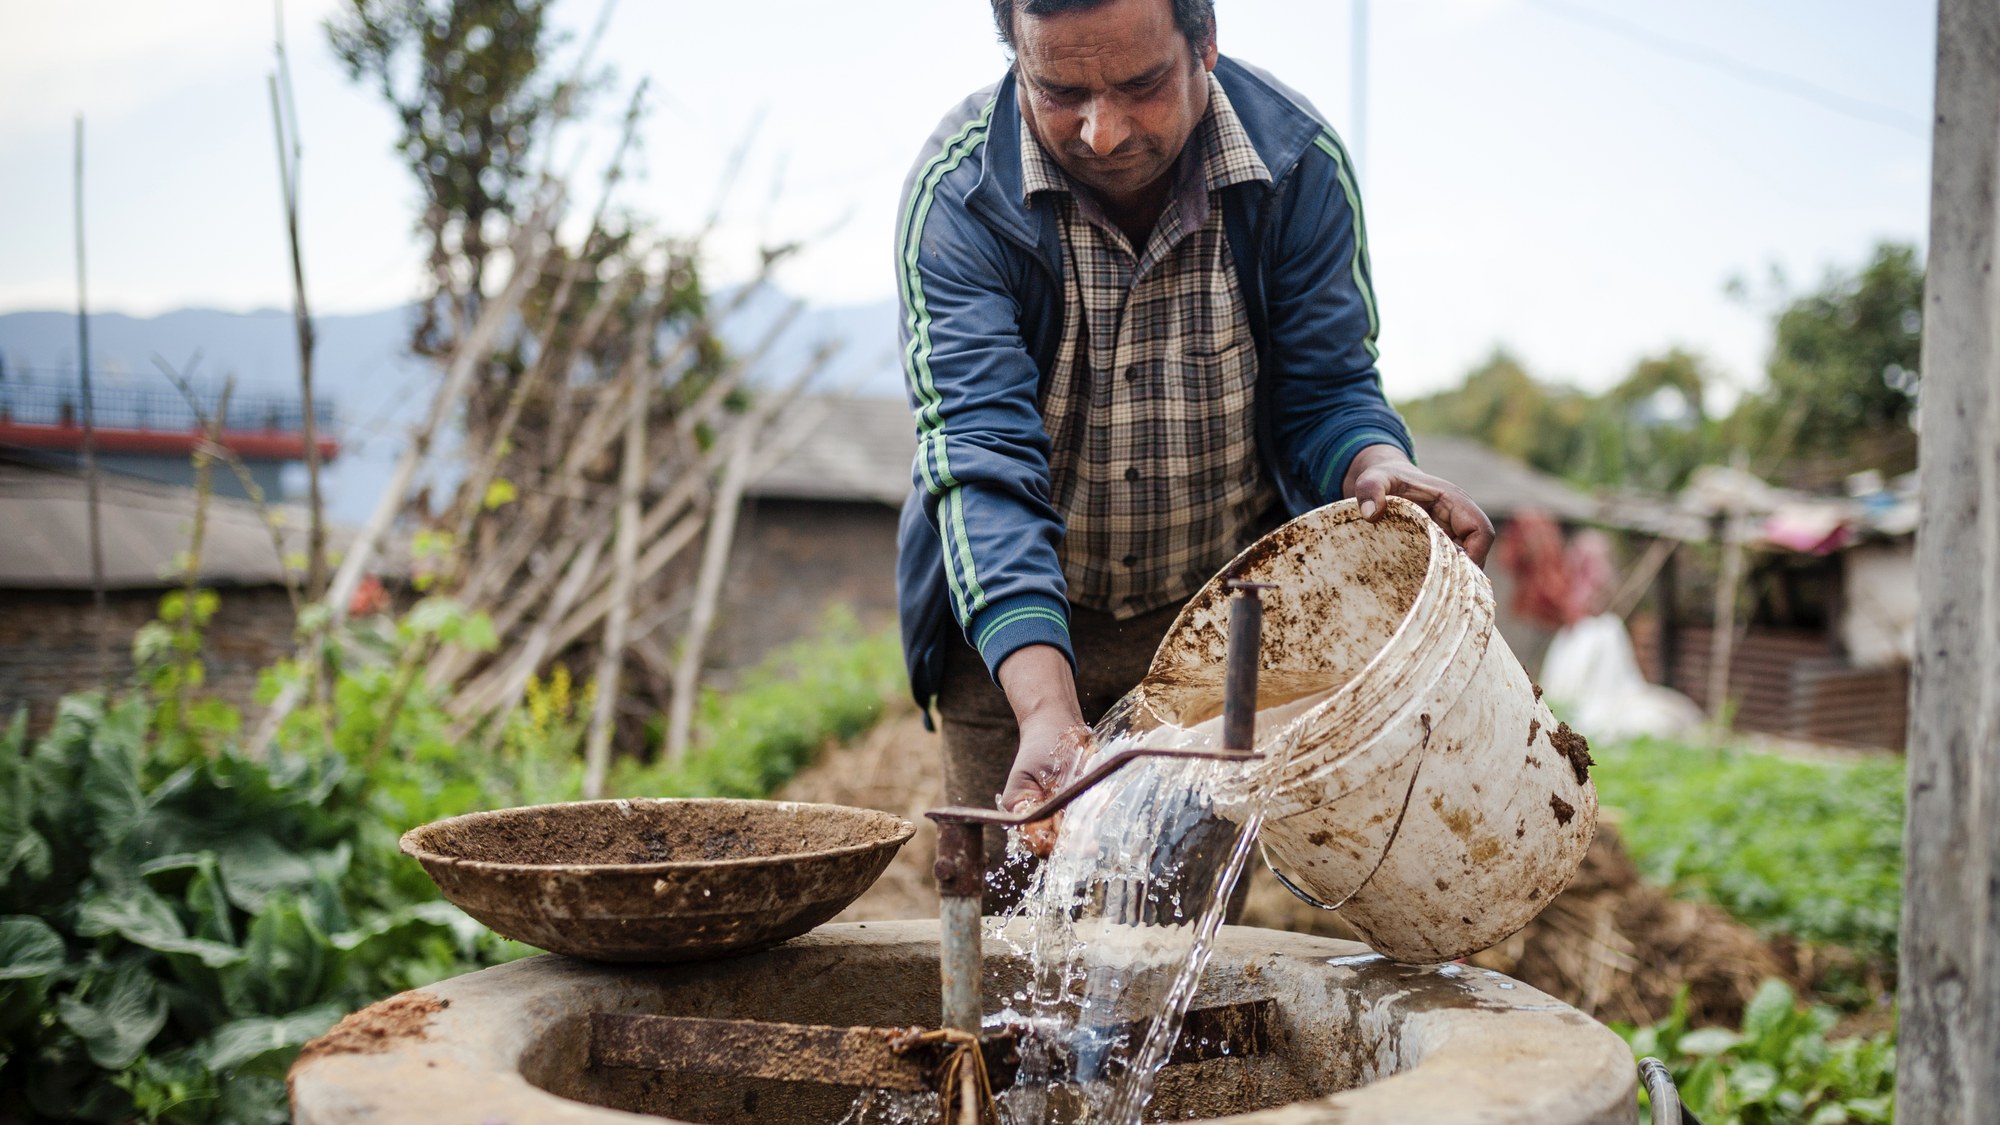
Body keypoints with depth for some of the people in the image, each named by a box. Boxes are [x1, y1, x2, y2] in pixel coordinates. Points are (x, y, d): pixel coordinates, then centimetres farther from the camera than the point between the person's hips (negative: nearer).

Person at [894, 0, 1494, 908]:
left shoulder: (1300, 162, -15)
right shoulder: (958, 193, -22)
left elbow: (1325, 389, -8)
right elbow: (982, 456, -30)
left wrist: (1374, 465, -34)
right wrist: (1045, 709, -42)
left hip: (1225, 620, 1)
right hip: (1020, 624, -1)